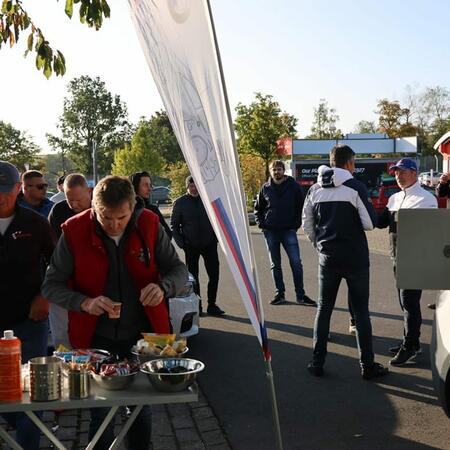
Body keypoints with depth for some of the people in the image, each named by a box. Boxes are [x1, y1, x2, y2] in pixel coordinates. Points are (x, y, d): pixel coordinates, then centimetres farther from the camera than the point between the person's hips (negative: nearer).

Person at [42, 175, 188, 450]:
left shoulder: (149, 225, -9)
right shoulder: (74, 231, -13)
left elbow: (179, 270, -2)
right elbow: (52, 285, -8)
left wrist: (163, 287, -25)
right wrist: (85, 303, -27)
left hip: (143, 335, 2)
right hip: (96, 338, -1)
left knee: (142, 407, 18)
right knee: (101, 412, 11)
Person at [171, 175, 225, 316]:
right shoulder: (180, 203, -1)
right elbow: (174, 225, 4)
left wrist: (216, 236, 1)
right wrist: (181, 243, -6)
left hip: (209, 244, 1)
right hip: (191, 246, -1)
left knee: (214, 274, -1)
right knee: (193, 276, 6)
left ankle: (212, 305, 10)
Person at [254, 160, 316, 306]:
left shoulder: (293, 186, 0)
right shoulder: (266, 188, 6)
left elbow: (301, 206, 4)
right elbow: (258, 208, 15)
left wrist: (296, 224, -5)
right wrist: (261, 223, 2)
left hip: (288, 230, -2)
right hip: (270, 232, 2)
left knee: (296, 263, -8)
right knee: (275, 265, 8)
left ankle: (300, 295, -1)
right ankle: (279, 294, 17)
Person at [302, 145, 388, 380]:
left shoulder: (315, 190, 4)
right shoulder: (355, 187, -11)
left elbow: (307, 224, 9)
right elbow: (370, 223, -11)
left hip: (328, 257, 4)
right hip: (355, 257, -3)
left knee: (324, 309, 12)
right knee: (360, 310, 5)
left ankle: (317, 362, 14)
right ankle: (367, 365, 10)